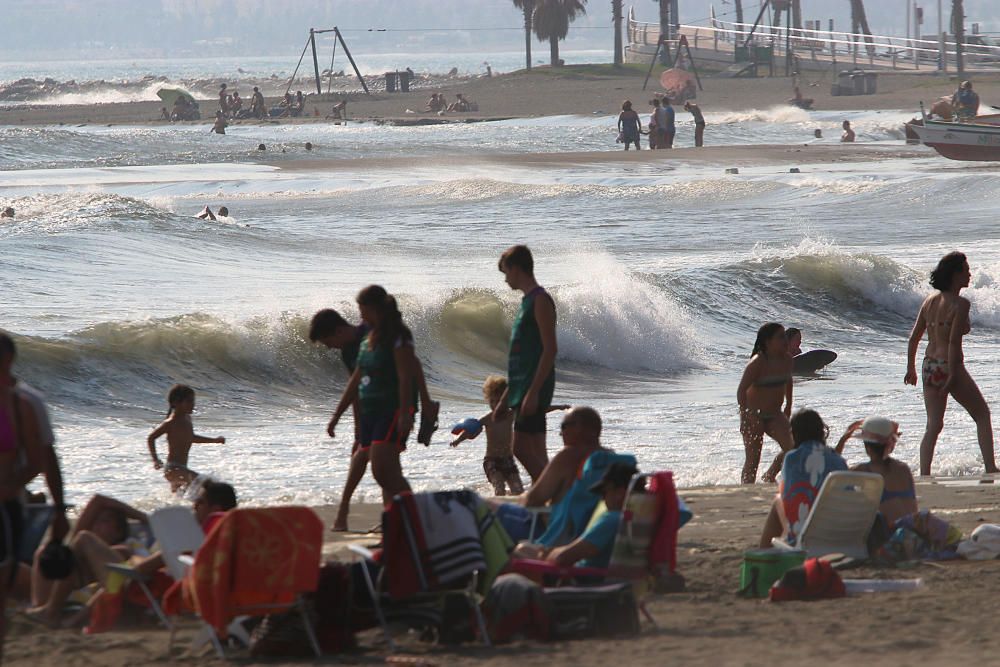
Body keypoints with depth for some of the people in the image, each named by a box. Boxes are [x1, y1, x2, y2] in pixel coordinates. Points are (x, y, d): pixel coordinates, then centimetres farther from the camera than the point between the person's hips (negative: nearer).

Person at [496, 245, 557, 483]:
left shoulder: (540, 301, -10)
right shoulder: (528, 301, 20)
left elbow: (550, 349, -17)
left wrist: (533, 392, -23)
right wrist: (505, 400, 24)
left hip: (534, 388, -10)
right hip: (522, 388, 10)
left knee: (523, 449, -16)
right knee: (536, 456, 7)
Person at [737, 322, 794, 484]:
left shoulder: (786, 360, 0)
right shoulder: (758, 363, -21)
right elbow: (742, 390, -21)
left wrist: (788, 407, 21)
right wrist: (746, 415, -24)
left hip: (774, 416, 6)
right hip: (754, 417, -6)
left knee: (791, 448, -13)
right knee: (753, 460, -1)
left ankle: (769, 477, 10)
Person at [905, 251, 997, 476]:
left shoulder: (929, 301, 8)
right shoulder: (960, 304, -12)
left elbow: (914, 338, 11)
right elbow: (954, 342, -19)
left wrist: (911, 369, 19)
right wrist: (953, 375, -17)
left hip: (929, 367, 6)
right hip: (949, 366, -6)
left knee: (933, 425, 8)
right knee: (982, 415, 9)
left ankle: (924, 475, -2)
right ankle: (990, 468, 4)